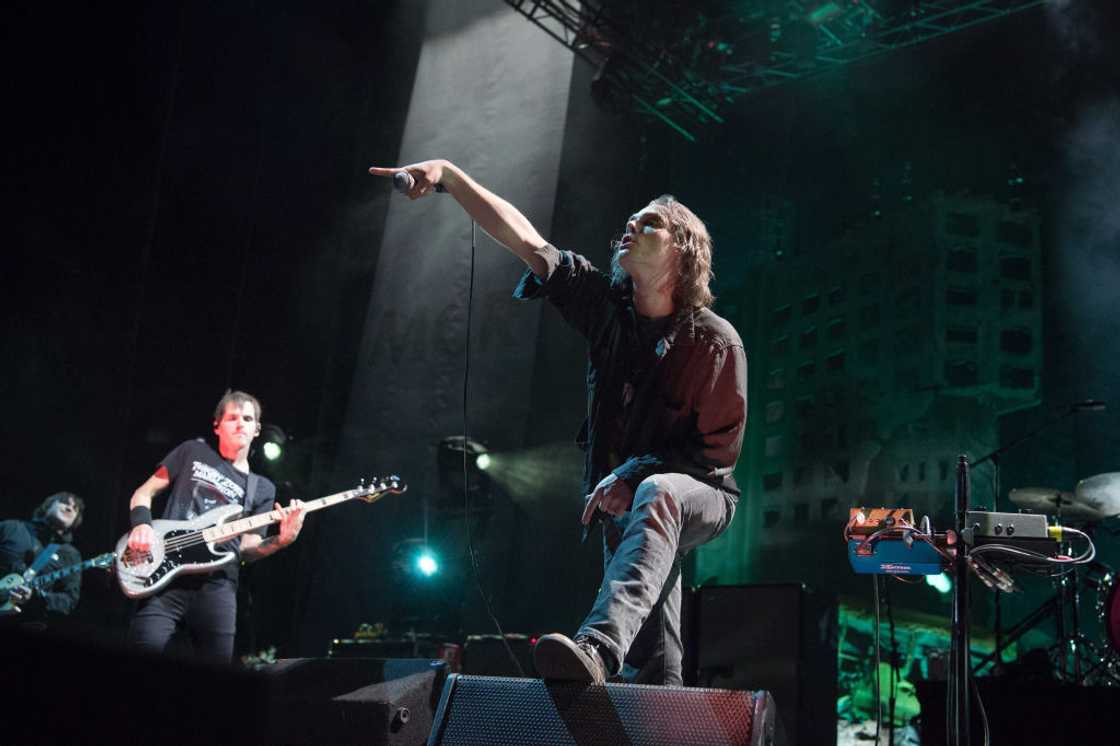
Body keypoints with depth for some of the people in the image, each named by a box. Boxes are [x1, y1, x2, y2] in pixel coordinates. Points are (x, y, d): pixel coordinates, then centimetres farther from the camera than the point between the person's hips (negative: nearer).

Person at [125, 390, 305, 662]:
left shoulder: (262, 489, 18)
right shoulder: (193, 452, 15)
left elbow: (246, 548, 11)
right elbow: (144, 492, 15)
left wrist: (282, 539, -8)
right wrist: (142, 524, -6)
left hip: (217, 585, 2)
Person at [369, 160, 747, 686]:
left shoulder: (715, 341, -15)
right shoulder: (606, 305, -3)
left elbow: (719, 449, -13)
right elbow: (524, 239, -9)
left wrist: (633, 476, -20)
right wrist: (448, 175, -16)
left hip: (696, 494, -5)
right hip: (624, 503, 6)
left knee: (656, 496, -42)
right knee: (651, 671, 5)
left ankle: (596, 647, -60)